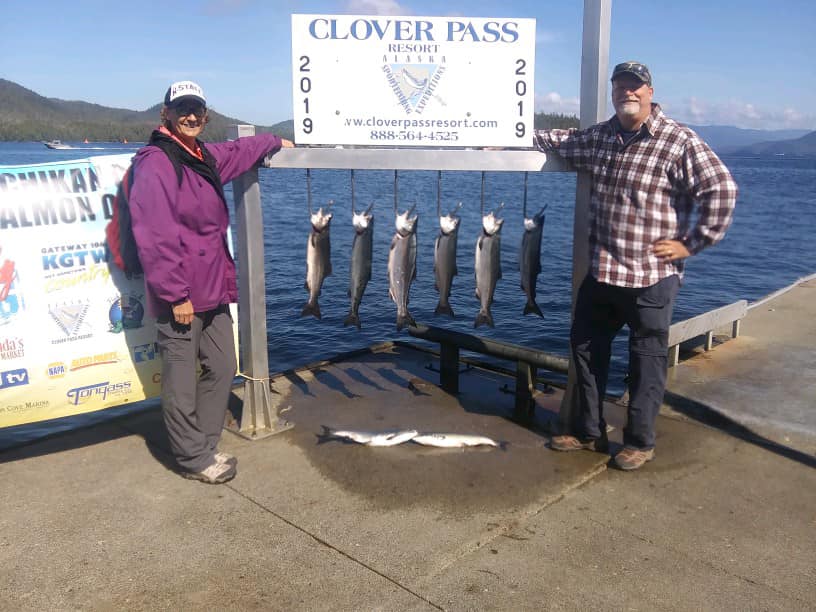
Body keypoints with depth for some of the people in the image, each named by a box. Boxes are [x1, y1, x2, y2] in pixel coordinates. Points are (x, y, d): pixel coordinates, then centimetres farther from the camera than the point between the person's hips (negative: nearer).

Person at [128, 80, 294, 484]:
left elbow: (238, 152, 37)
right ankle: (193, 459, 16)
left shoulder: (205, 156, 14)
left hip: (213, 290, 9)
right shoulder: (155, 163, -13)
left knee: (222, 368, 14)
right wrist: (175, 295, -21)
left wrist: (276, 141, 51)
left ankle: (203, 446, 29)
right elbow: (154, 237, -19)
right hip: (179, 297, -9)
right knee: (182, 382, 2)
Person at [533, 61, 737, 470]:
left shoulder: (678, 141, -10)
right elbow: (561, 141, 27)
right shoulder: (599, 137, 10)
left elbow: (721, 189, -14)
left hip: (651, 276, -6)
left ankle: (640, 442, 21)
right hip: (601, 272, 7)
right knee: (586, 348, 13)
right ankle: (589, 432, 29)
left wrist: (692, 243, -13)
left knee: (646, 359, 5)